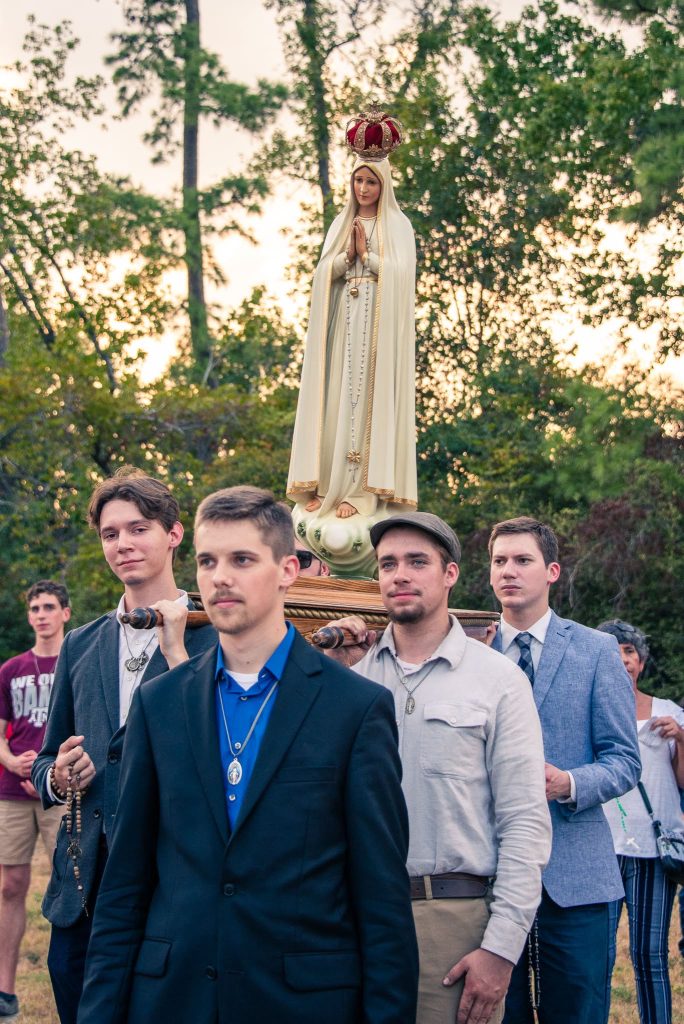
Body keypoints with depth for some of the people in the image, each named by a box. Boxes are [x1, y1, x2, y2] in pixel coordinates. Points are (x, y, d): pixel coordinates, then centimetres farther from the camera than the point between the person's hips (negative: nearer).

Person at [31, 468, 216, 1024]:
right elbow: (46, 762, 20)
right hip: (84, 880, 5)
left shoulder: (214, 637, -2)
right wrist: (57, 777, -3)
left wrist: (176, 649, -15)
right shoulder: (81, 645, 14)